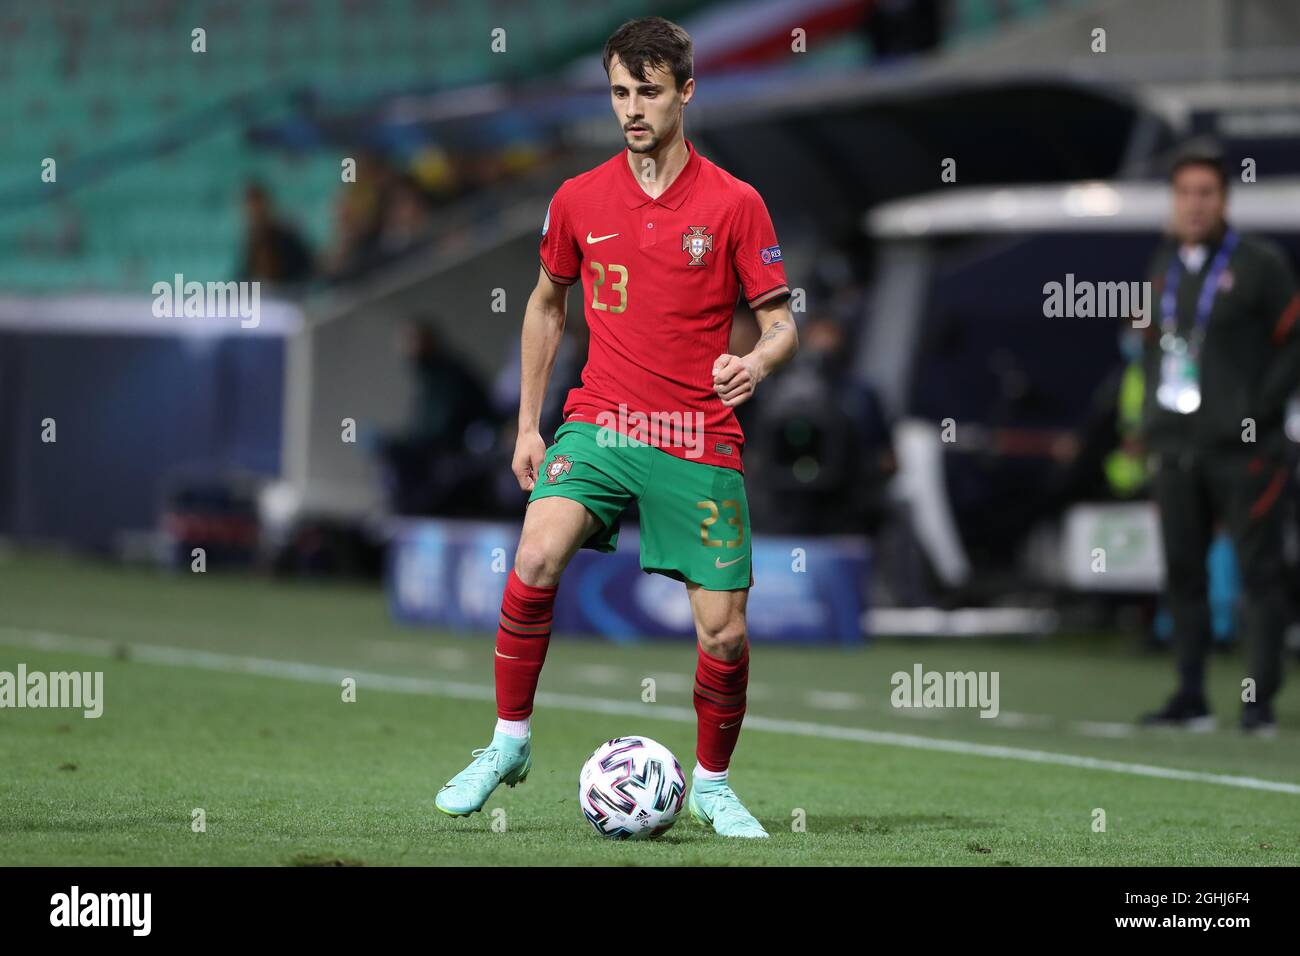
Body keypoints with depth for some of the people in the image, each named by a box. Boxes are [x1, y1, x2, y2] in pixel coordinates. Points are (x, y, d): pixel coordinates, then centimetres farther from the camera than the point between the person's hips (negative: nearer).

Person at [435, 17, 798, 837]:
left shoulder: (734, 204, -2)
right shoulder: (580, 200, 5)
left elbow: (781, 320, 0)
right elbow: (547, 304, 20)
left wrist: (757, 361, -23)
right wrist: (528, 424, 16)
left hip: (701, 442, -1)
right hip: (599, 424, 1)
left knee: (724, 631, -3)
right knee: (537, 557, -26)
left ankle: (713, 784, 21)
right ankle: (510, 741, -11)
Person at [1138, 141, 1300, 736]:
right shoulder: (1163, 267, 14)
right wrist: (1152, 415, 11)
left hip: (1241, 447, -6)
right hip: (1175, 445, 6)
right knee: (1182, 574, 6)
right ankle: (1190, 698, 12)